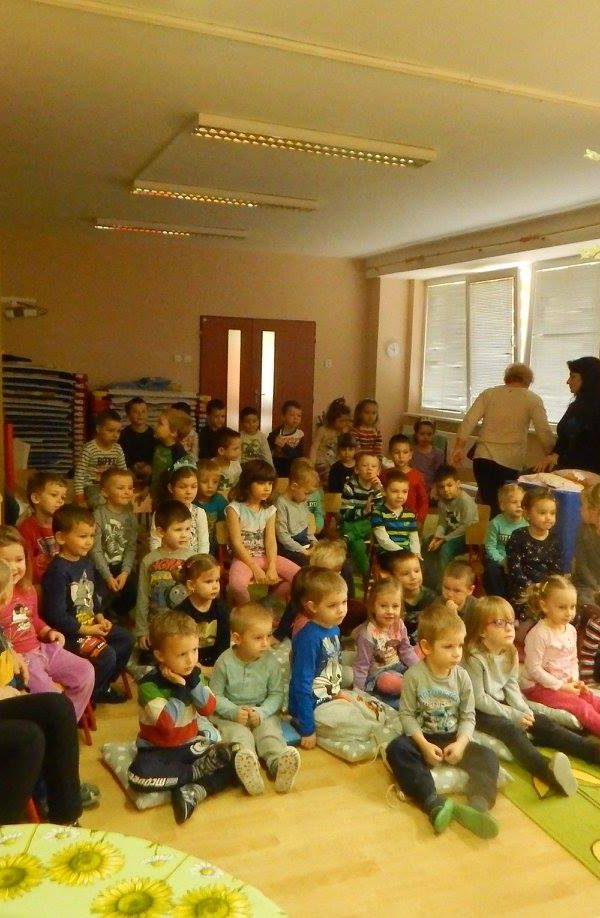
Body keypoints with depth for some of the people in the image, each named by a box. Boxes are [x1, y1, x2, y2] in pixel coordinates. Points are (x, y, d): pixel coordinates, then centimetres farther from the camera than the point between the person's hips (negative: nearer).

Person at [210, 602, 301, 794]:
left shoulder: (270, 661, -6)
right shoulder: (225, 662, -11)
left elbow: (276, 694, -1)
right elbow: (216, 695, -4)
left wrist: (262, 712, -18)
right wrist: (234, 712, -19)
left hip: (263, 712, 2)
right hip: (230, 714, -2)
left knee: (271, 733, -26)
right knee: (239, 734, -30)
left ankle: (280, 763, -48)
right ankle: (247, 766, -56)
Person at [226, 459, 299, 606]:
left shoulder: (269, 510, 7)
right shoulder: (235, 508, -8)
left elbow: (271, 541, -1)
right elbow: (237, 543, -12)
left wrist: (272, 567, -17)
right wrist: (255, 568, -17)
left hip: (266, 556, 5)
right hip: (244, 558, -5)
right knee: (236, 584, -37)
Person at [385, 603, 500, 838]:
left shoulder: (461, 677, -3)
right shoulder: (415, 676, -12)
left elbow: (468, 717, 0)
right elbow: (407, 715, -11)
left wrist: (461, 743, -18)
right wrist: (424, 745, -22)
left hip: (453, 739, 3)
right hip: (422, 739, -3)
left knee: (487, 756, -20)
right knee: (396, 749, -33)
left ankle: (478, 804, -39)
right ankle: (434, 803, -44)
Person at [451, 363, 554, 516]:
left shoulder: (488, 394, 10)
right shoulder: (533, 400, 4)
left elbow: (468, 421, 1)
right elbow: (544, 432, -3)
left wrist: (459, 448, 5)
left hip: (483, 458, 2)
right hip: (512, 463, -2)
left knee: (488, 504, 9)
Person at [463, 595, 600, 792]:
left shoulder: (511, 653, 2)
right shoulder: (475, 658, -22)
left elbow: (511, 686, 7)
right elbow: (478, 699, -19)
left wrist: (524, 710, -11)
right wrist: (513, 715, -19)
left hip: (501, 705, 8)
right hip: (478, 711, -8)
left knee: (543, 722, -4)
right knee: (510, 728, -31)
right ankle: (546, 769, -54)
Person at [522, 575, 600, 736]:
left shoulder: (571, 630, 4)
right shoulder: (538, 634, -21)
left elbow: (573, 660, 16)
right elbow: (534, 669, -21)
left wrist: (575, 681, -2)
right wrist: (560, 686, -18)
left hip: (565, 683, 8)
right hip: (538, 686, -8)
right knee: (580, 706, -21)